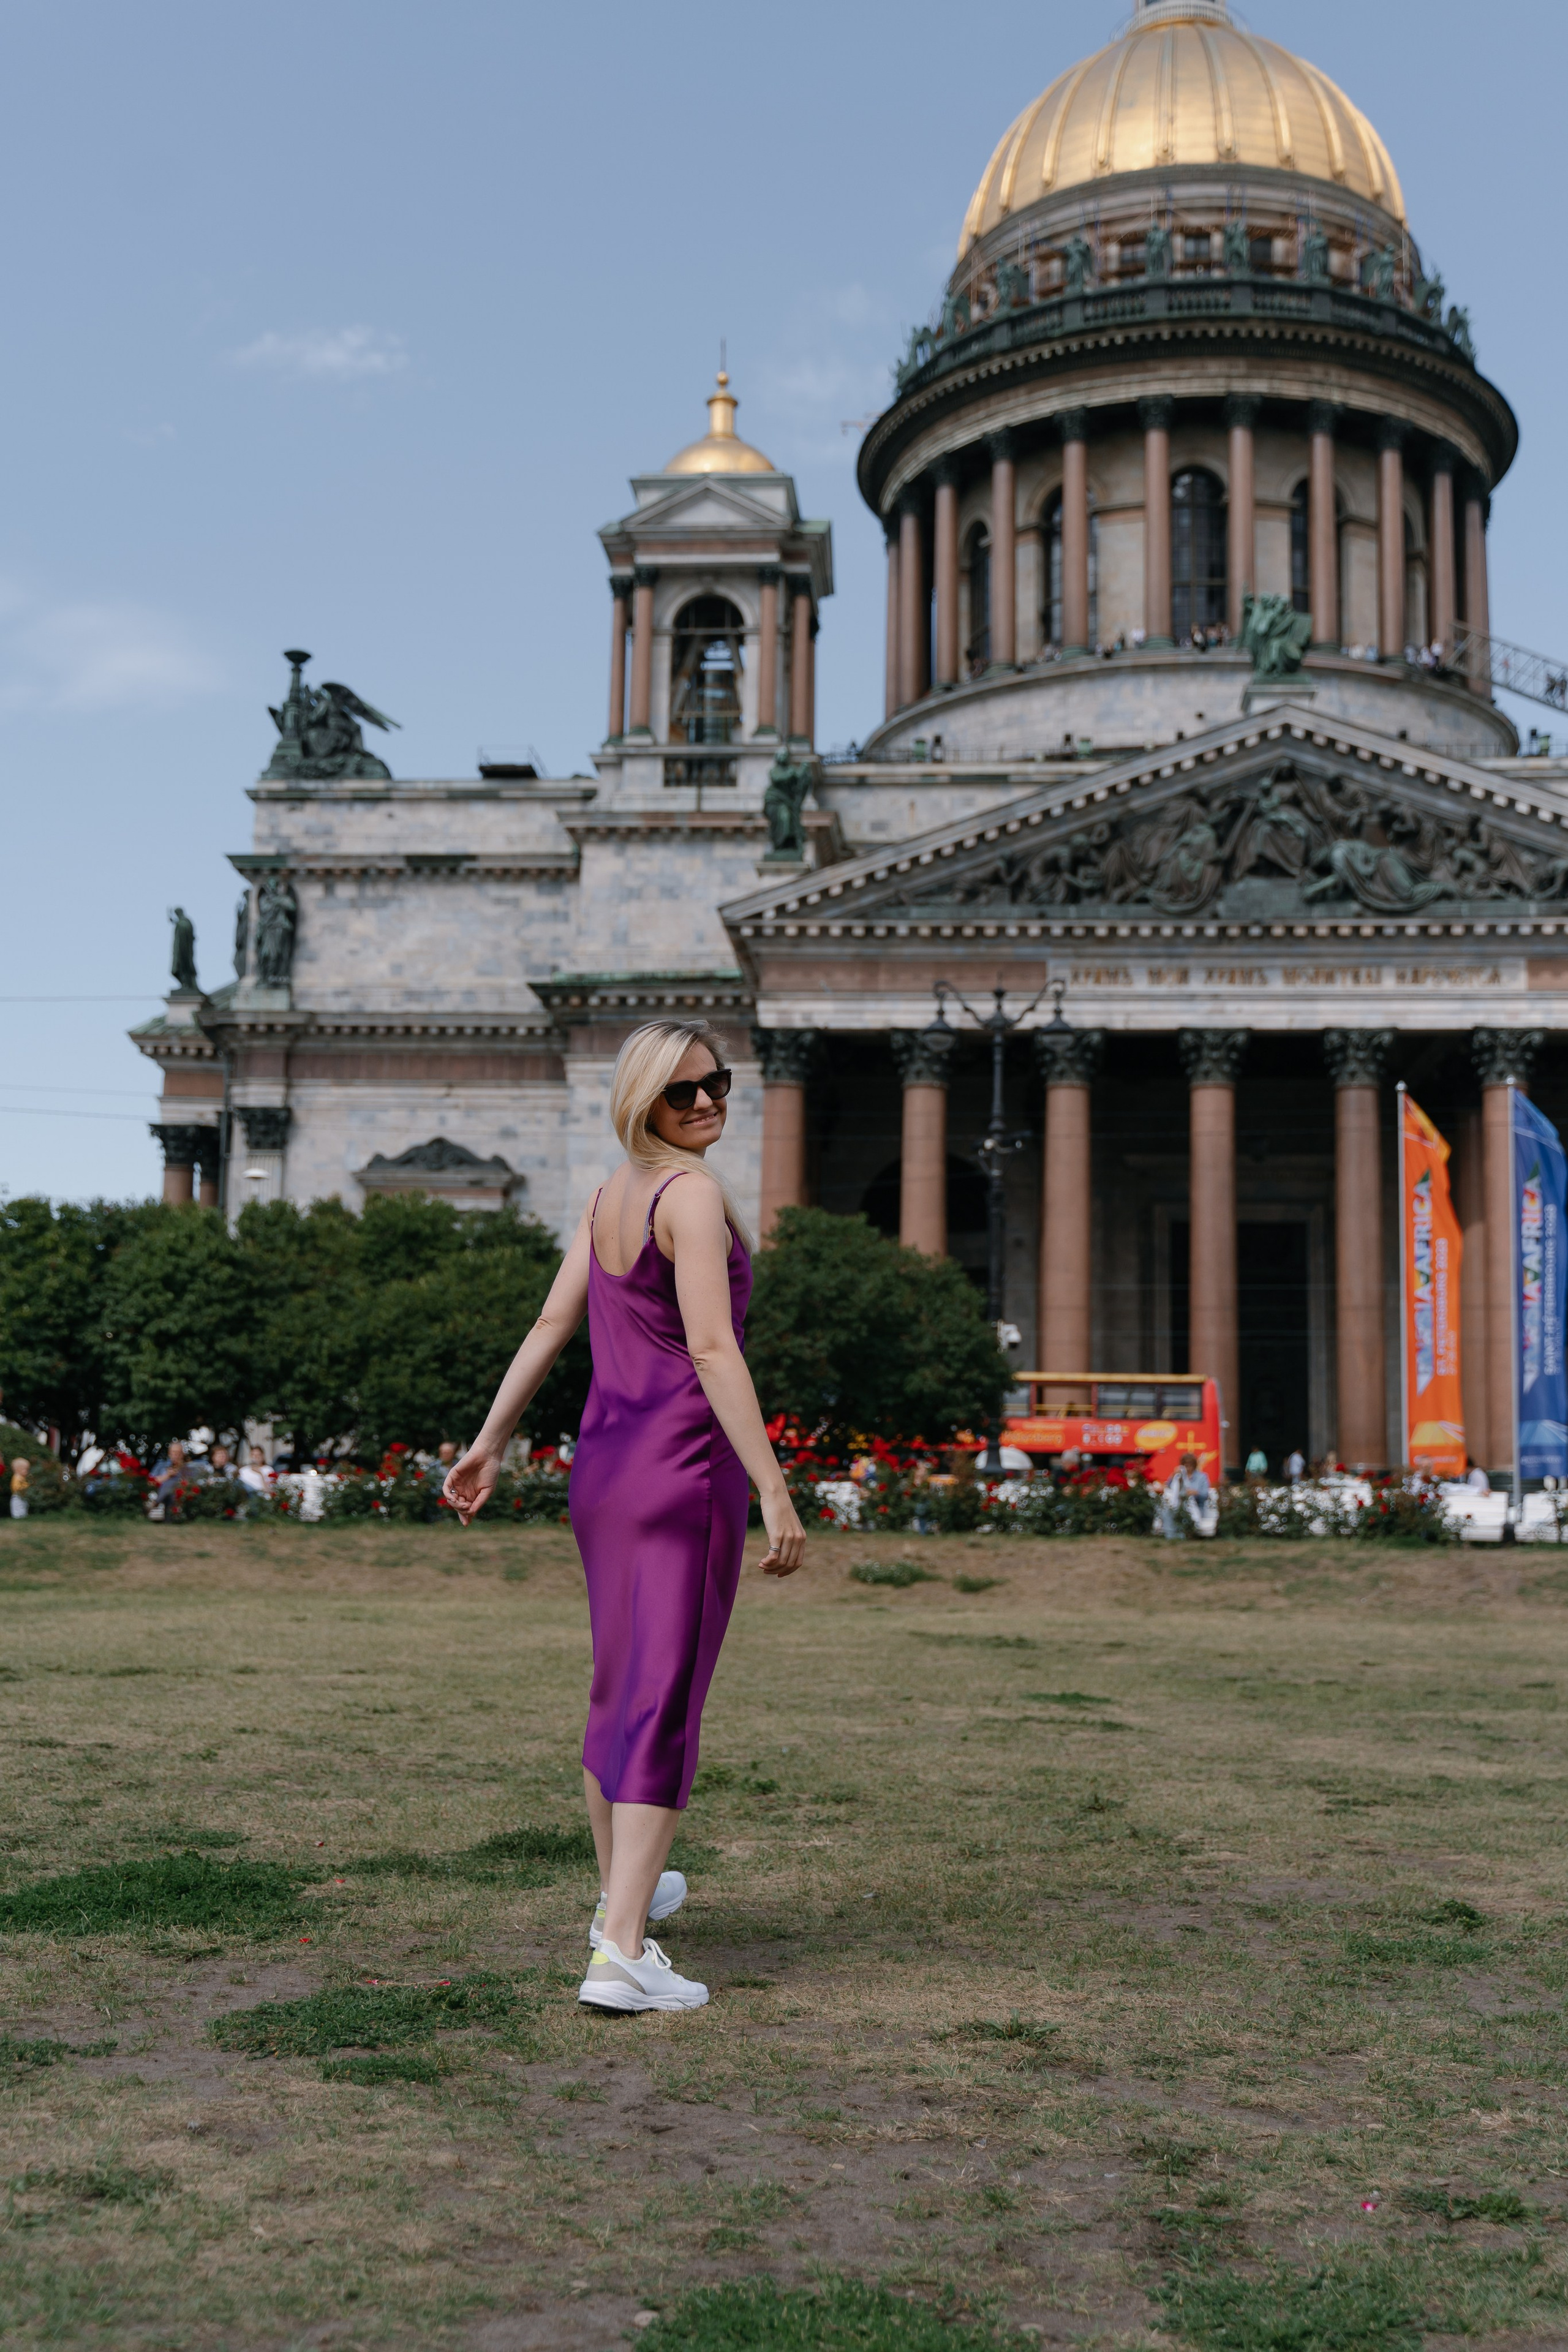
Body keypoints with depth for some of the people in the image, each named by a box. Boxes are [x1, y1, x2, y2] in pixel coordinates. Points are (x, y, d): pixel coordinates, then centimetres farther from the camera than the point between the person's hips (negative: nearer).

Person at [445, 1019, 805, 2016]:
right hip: (684, 1469, -9)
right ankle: (621, 1952, -10)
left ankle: (622, 1890, 39)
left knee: (621, 1689, 21)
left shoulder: (611, 1197, 12)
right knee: (665, 1708, -7)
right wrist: (775, 1489, -23)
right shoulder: (692, 1194, -14)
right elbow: (712, 1350, -21)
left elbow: (551, 1324, 15)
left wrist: (489, 1442, 20)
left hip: (603, 1466, 9)